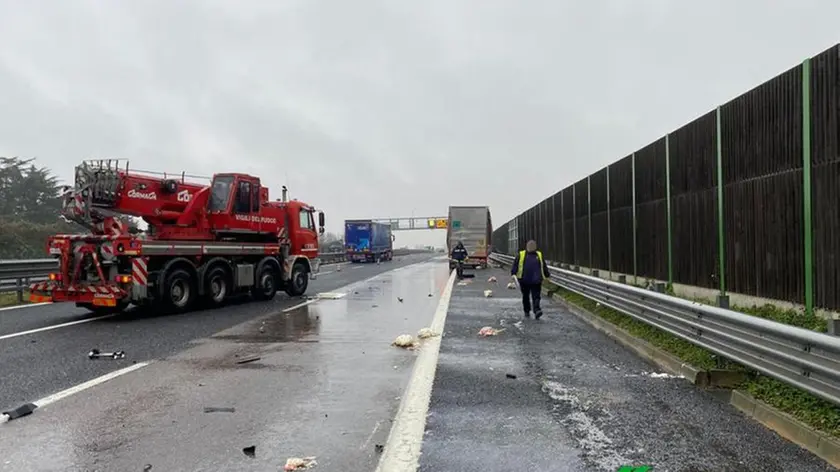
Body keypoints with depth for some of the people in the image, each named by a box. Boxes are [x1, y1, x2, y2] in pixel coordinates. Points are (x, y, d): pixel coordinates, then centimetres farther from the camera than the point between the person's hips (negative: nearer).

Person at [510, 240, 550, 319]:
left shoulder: (539, 255, 14)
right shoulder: (521, 255, 6)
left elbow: (544, 267, 21)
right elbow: (515, 265, 1)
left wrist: (547, 276, 22)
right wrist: (513, 273, -11)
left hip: (536, 281, 0)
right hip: (524, 280, 0)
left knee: (536, 297, -8)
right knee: (526, 297, 10)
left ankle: (537, 311, -16)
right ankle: (527, 312, 20)